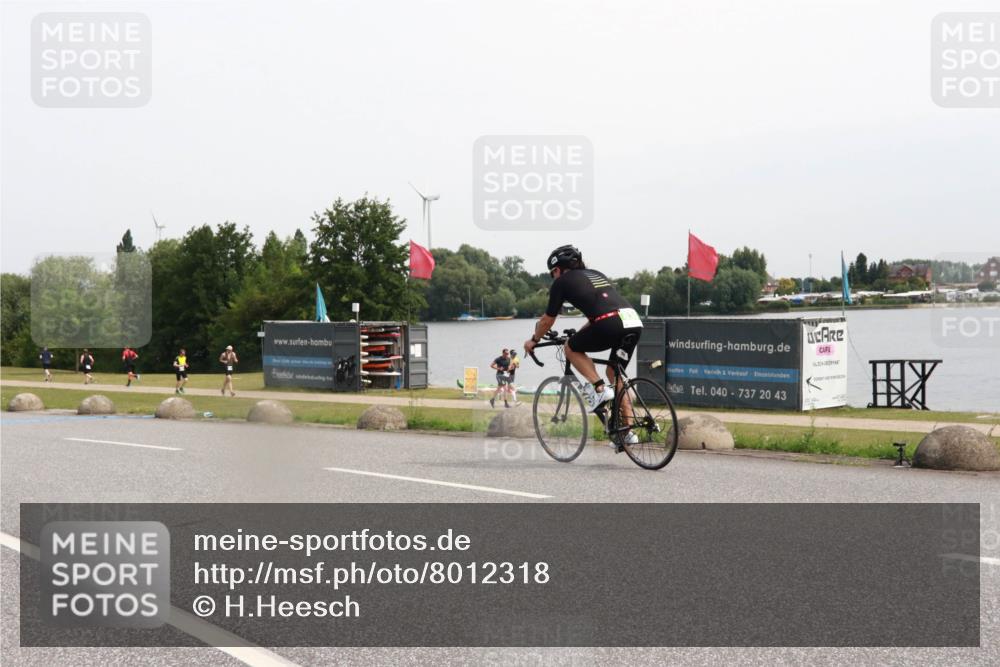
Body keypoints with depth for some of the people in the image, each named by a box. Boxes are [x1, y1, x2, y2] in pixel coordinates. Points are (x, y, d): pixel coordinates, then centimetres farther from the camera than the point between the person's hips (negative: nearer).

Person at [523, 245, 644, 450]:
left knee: (571, 348, 18)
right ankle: (628, 431, 18)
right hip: (635, 323, 7)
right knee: (614, 372, 23)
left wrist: (533, 340, 39)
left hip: (610, 325, -7)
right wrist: (580, 332, 57)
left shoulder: (562, 282, 15)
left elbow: (548, 320, 22)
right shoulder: (596, 274, 33)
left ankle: (599, 389, 1)